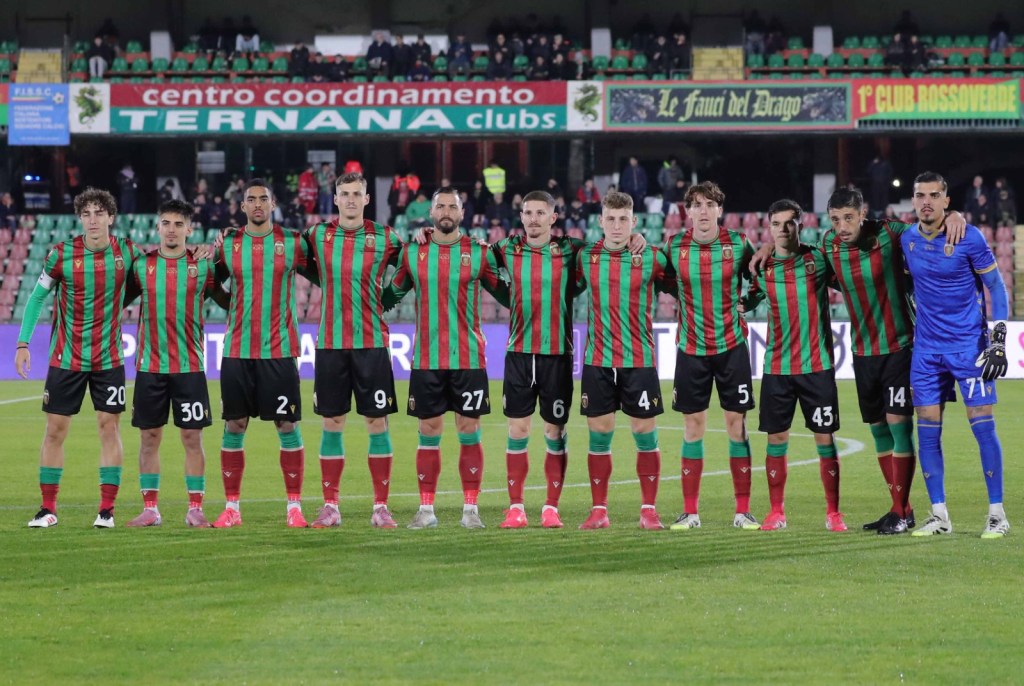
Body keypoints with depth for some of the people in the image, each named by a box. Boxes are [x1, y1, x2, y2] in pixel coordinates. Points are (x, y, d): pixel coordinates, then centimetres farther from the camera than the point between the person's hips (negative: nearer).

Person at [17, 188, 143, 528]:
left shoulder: (126, 251, -4)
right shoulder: (62, 254, -7)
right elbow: (37, 297, 0)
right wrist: (23, 342, -5)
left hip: (108, 358, 1)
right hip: (66, 357, -1)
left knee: (109, 426, -2)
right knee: (55, 429, 1)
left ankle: (107, 509, 4)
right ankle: (48, 509, 9)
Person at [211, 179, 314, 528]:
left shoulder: (292, 243, 1)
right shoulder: (228, 245, 5)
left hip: (279, 351, -2)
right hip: (237, 351, 2)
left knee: (288, 426, -2)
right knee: (234, 427, 3)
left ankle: (294, 506, 4)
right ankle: (231, 508, 9)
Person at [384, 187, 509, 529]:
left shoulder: (479, 253, 3)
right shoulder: (412, 253, 6)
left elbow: (506, 293, 11)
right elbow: (391, 294, 16)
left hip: (468, 359, -1)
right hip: (426, 359, 1)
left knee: (469, 431, 0)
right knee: (428, 432, 3)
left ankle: (471, 508, 4)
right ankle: (426, 509, 7)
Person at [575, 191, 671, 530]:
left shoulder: (652, 258, -2)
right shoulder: (585, 257, 3)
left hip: (640, 361, -1)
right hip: (597, 360, 1)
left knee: (645, 433, 1)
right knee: (599, 434, 3)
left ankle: (649, 509, 8)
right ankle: (599, 511, 10)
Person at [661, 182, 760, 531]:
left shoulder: (738, 244, -4)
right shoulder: (674, 247, -2)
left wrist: (742, 302, -1)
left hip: (731, 345, -1)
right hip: (691, 348, 1)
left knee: (736, 422, 0)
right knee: (693, 426, 3)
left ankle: (743, 511, 4)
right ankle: (690, 512, 8)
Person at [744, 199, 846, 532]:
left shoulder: (818, 259, -1)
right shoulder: (762, 268, 4)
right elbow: (747, 302, 16)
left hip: (817, 365, -2)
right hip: (777, 367, 2)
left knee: (825, 439, -1)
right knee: (776, 439, 4)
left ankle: (833, 513, 6)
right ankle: (776, 512, 14)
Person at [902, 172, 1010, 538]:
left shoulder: (969, 238, -10)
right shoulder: (906, 239, 4)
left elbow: (996, 286, -5)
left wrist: (998, 339, -11)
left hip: (968, 344, -5)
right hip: (927, 348, 5)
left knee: (982, 425, -6)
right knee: (927, 431, 1)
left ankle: (997, 514, 0)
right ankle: (939, 515, 9)